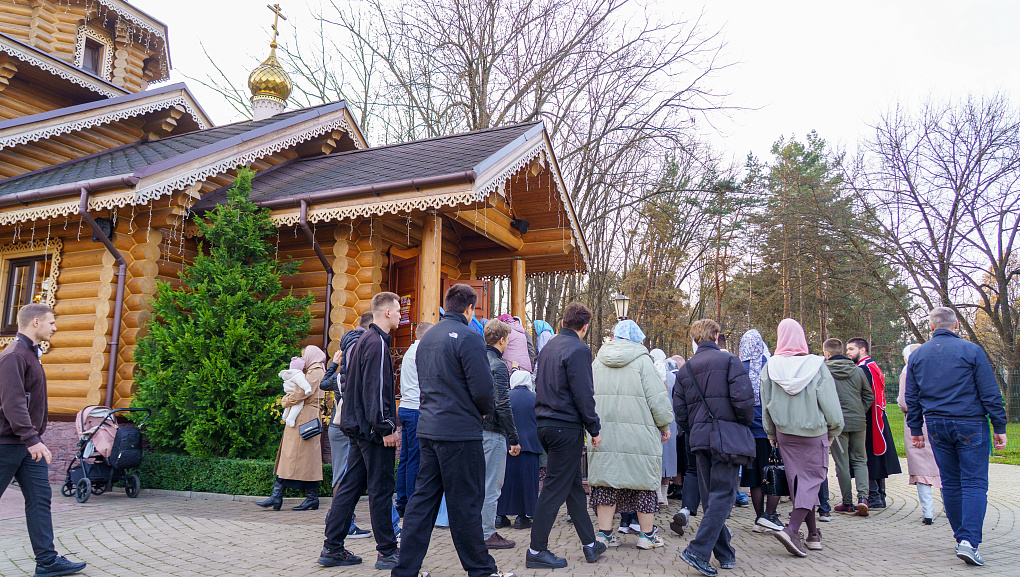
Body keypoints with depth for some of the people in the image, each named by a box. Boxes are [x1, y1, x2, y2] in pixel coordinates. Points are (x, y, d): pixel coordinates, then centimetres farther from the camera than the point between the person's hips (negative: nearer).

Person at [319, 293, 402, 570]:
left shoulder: (363, 340, 16)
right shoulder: (377, 343, -15)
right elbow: (375, 389, -21)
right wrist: (385, 427, -19)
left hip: (357, 428, 10)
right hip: (373, 431, -10)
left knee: (349, 486, 12)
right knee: (381, 489, -1)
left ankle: (332, 549, 17)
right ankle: (388, 553, 8)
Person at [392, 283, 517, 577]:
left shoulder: (427, 336, 12)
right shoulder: (468, 337, -13)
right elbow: (483, 388, -17)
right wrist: (485, 410, 3)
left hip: (428, 428, 8)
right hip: (460, 432, -7)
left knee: (423, 498, 12)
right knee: (466, 503, 2)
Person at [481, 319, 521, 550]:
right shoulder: (498, 365, -15)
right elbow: (503, 405, -19)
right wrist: (514, 439, -14)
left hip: (476, 428, 9)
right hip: (493, 431, -8)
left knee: (481, 483, 17)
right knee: (491, 485, 0)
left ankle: (480, 529, 25)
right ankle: (487, 534, 8)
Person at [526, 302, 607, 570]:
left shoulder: (548, 346, 12)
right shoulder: (578, 349, -13)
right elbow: (583, 394, -17)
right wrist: (594, 429, -8)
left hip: (545, 424, 9)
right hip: (566, 426, -9)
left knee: (574, 486, 17)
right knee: (555, 489, -1)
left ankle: (590, 544, 27)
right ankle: (536, 551, 6)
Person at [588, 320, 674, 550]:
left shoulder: (598, 361, 10)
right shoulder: (642, 360, -5)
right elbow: (657, 397, -6)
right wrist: (664, 424, 7)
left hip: (603, 432, 4)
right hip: (639, 434, -4)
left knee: (607, 480, 9)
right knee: (644, 480, 7)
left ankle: (604, 532, 12)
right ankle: (646, 535, 15)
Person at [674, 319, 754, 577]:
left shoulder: (686, 368, 12)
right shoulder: (729, 361, -4)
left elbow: (679, 409, 10)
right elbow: (743, 398, -14)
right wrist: (745, 425, 2)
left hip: (699, 438, 5)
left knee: (710, 496, 13)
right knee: (723, 495, -4)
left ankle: (725, 554, 19)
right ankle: (698, 551, -13)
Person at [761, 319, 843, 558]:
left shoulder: (770, 367, -5)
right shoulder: (816, 365, -11)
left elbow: (766, 403, 2)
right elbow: (829, 401, -7)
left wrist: (771, 434, 14)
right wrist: (834, 429, 8)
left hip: (785, 433, 3)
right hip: (814, 432, -3)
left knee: (797, 480, 13)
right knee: (812, 478, 4)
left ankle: (813, 534, 20)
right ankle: (792, 529, -13)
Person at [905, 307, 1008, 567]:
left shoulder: (917, 355, 6)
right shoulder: (971, 351, -5)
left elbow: (911, 398, 9)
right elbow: (990, 393, -5)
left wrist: (915, 430, 15)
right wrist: (1000, 427, 1)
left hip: (937, 426, 3)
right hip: (970, 425, -3)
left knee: (950, 483, 12)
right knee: (974, 483, -2)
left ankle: (962, 538, 19)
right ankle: (969, 541, -14)